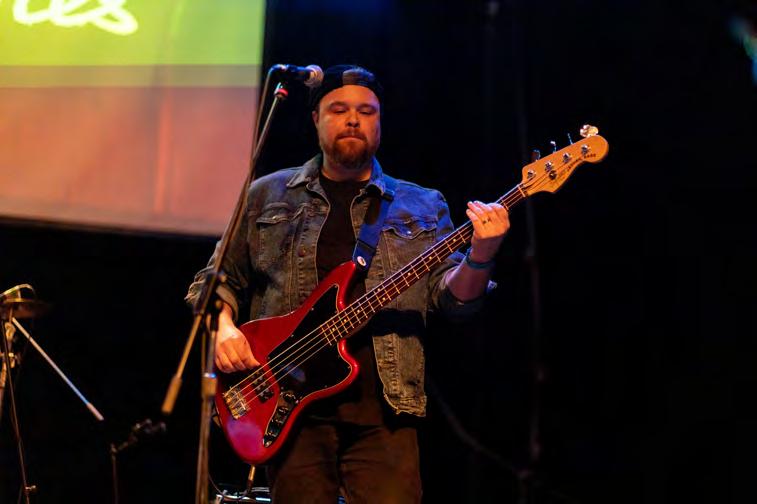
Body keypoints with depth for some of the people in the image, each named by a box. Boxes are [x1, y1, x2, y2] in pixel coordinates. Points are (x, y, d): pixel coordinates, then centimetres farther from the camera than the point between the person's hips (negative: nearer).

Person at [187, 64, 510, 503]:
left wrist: (479, 258, -17)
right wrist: (224, 329, -4)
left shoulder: (421, 208, 15)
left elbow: (454, 297, 4)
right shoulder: (267, 196, 14)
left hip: (384, 406, 0)